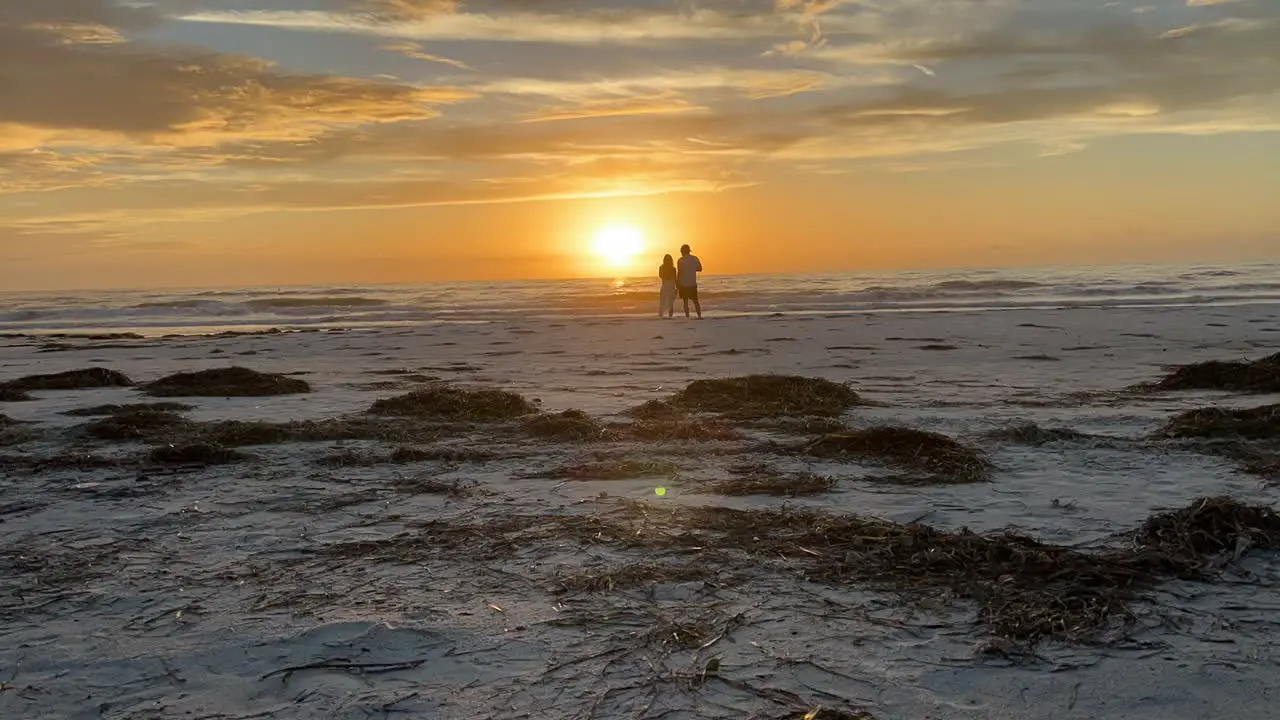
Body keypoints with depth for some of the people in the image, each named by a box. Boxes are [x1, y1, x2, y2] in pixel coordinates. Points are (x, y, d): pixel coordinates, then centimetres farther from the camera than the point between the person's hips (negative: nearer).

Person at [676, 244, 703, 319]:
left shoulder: (681, 260, -10)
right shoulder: (695, 258, 2)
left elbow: (679, 272, -11)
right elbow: (700, 269, 13)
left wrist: (677, 283, -2)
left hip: (683, 284, -3)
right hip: (693, 283, 3)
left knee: (685, 301, 3)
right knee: (695, 301, 12)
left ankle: (687, 316, -2)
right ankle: (699, 316, 5)